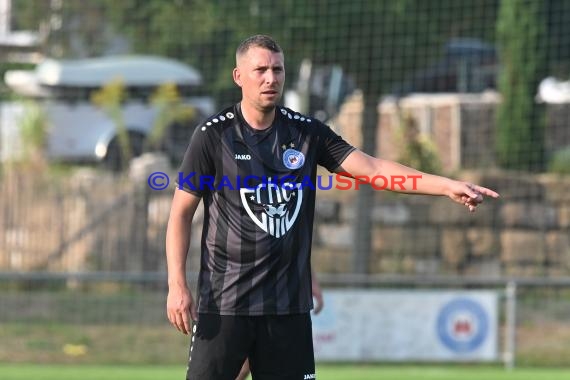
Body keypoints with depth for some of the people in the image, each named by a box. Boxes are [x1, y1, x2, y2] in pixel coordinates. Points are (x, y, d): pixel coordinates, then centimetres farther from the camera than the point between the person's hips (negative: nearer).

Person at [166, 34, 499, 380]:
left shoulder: (307, 133, 6)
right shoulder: (214, 136, -3)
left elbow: (371, 167, -2)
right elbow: (182, 212, 0)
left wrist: (448, 186, -13)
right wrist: (177, 284, -9)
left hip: (289, 303, 3)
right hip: (223, 300, -3)